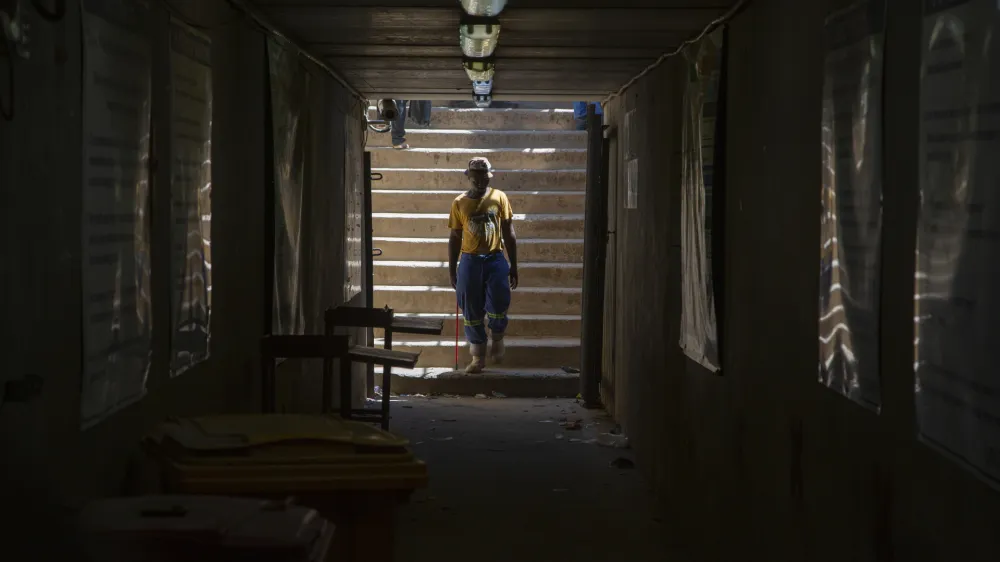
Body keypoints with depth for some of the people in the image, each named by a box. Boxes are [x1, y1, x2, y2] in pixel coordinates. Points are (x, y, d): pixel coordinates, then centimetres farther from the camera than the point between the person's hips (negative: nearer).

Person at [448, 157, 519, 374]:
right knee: (472, 312, 3)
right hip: (469, 260, 1)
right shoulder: (459, 203, 3)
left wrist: (513, 266, 2)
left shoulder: (499, 198, 1)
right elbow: (455, 238, 9)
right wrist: (452, 270, 7)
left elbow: (509, 234, 4)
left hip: (495, 259, -1)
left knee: (497, 307, -11)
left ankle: (497, 337, 21)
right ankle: (478, 357, 16)